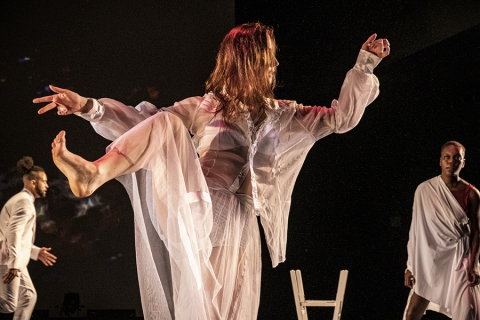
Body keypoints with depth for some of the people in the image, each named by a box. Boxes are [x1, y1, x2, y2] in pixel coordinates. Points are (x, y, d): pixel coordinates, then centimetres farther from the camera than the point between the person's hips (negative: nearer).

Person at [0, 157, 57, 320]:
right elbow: (13, 233, -23)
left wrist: (37, 252, 23)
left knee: (29, 295, 12)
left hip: (14, 260, 11)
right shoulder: (24, 202, -11)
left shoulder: (23, 201, 22)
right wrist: (14, 264, -29)